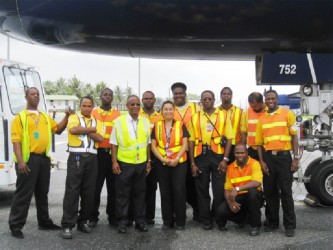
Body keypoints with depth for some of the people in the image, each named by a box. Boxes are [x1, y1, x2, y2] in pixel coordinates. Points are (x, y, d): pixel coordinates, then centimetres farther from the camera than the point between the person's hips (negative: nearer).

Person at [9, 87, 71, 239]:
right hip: (28, 158, -6)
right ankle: (16, 226, 3)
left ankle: (44, 222, 26)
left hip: (44, 158, 6)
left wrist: (67, 116, 8)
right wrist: (20, 160, -20)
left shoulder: (45, 117, 17)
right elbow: (16, 140, -10)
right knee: (24, 193, -4)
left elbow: (58, 129, 22)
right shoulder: (20, 117, -3)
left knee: (42, 192, 15)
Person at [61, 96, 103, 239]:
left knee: (89, 191, 7)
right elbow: (74, 130, -19)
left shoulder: (95, 121, 16)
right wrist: (91, 129, -7)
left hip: (92, 158, 5)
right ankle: (67, 225, -3)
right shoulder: (74, 118, 4)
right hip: (76, 157, -4)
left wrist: (84, 130, -8)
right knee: (72, 191, -6)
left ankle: (83, 221, 19)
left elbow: (100, 138, 0)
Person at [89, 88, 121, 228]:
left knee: (113, 187, 8)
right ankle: (93, 217, 12)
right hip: (97, 153, -1)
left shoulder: (118, 115, 9)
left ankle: (112, 216, 18)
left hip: (113, 154, 2)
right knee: (95, 187, 2)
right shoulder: (92, 113, 5)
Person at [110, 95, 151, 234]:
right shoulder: (119, 121, -4)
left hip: (141, 163, 3)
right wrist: (114, 162, -7)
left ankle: (140, 221, 22)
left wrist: (149, 161, 10)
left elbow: (148, 143, 12)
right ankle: (122, 222, 14)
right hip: (124, 163, -3)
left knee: (140, 193, 11)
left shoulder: (145, 121, 6)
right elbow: (114, 143, -2)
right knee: (122, 194, 4)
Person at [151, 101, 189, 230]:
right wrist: (163, 159, -11)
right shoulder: (157, 126, 7)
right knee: (165, 192, 6)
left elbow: (184, 144, -2)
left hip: (179, 163, -2)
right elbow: (153, 146, 2)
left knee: (179, 191, -3)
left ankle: (180, 221, 8)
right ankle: (167, 221, 16)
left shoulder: (180, 125, 4)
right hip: (161, 164, 2)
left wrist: (176, 159, -14)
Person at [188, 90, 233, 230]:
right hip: (201, 156, 1)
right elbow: (191, 141, 5)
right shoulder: (194, 118, 7)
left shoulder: (223, 116, 4)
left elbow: (229, 138, 1)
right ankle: (206, 220, 19)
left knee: (219, 189, 2)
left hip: (218, 155, -1)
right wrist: (192, 163, 0)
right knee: (202, 189, 7)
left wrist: (225, 159, -8)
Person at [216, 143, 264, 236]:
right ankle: (243, 217, 15)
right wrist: (230, 202, -18)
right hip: (238, 198, 4)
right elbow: (227, 189, 2)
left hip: (254, 197, -4)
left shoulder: (254, 163, -10)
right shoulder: (230, 167, 3)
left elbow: (257, 183, -26)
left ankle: (255, 225, -16)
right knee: (221, 211, -21)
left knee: (252, 191, -38)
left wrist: (237, 189, -34)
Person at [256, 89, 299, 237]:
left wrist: (296, 158, -5)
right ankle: (272, 222, 19)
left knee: (286, 191, -2)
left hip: (284, 156, -3)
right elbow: (259, 142, 11)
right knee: (269, 191, 8)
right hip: (268, 157, 3)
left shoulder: (287, 114, 2)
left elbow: (294, 136, 1)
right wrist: (261, 161, 1)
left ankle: (290, 225, 5)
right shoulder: (261, 119, 10)